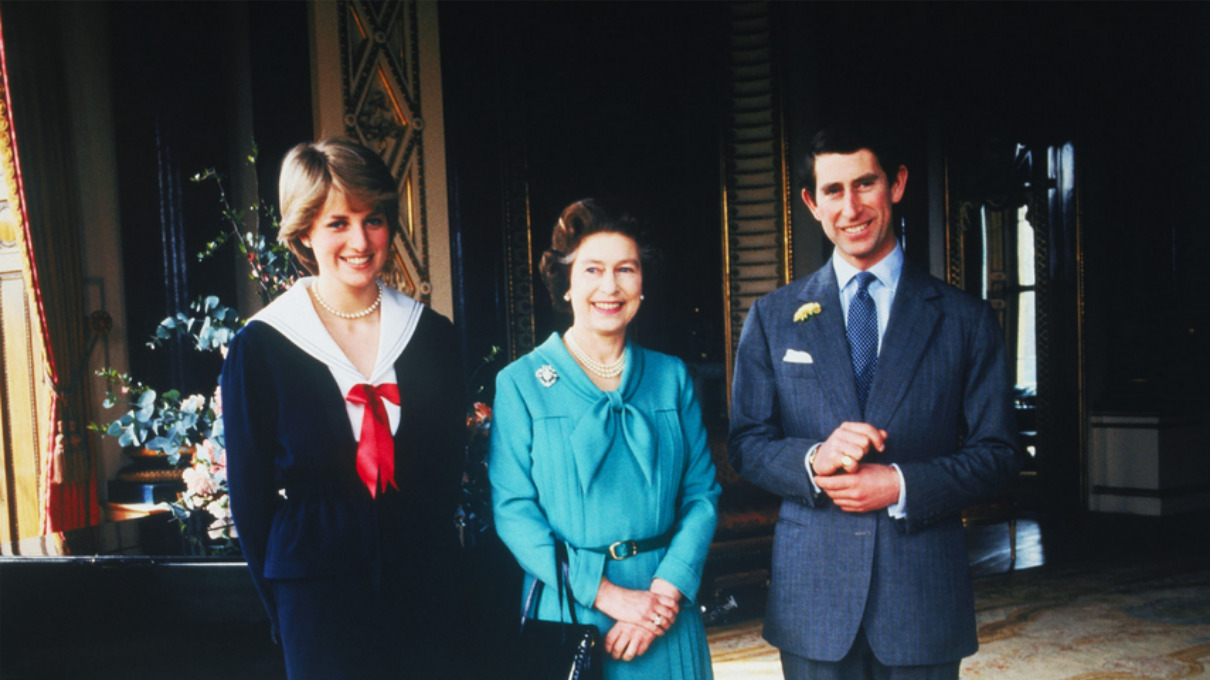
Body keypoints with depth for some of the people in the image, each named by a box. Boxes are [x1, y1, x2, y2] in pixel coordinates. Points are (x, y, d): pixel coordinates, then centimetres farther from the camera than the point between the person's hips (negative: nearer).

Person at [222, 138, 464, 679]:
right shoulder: (259, 349, -6)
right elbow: (250, 495, 0)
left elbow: (447, 471, 8)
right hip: (318, 601, -2)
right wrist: (285, 609, 3)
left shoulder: (431, 335, 2)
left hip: (421, 591, 3)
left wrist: (433, 568, 4)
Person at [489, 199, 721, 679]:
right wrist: (608, 595, -17)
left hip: (665, 616, 2)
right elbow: (512, 510, -9)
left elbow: (701, 493, 1)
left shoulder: (671, 377, 5)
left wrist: (665, 591, -14)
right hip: (567, 609, -2)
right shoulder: (520, 383, -4)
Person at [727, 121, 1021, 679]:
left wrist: (904, 486, -14)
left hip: (924, 592, 0)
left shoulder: (965, 319, 4)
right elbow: (745, 442, 4)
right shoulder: (772, 318, 6)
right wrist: (812, 460, -16)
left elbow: (997, 452, 2)